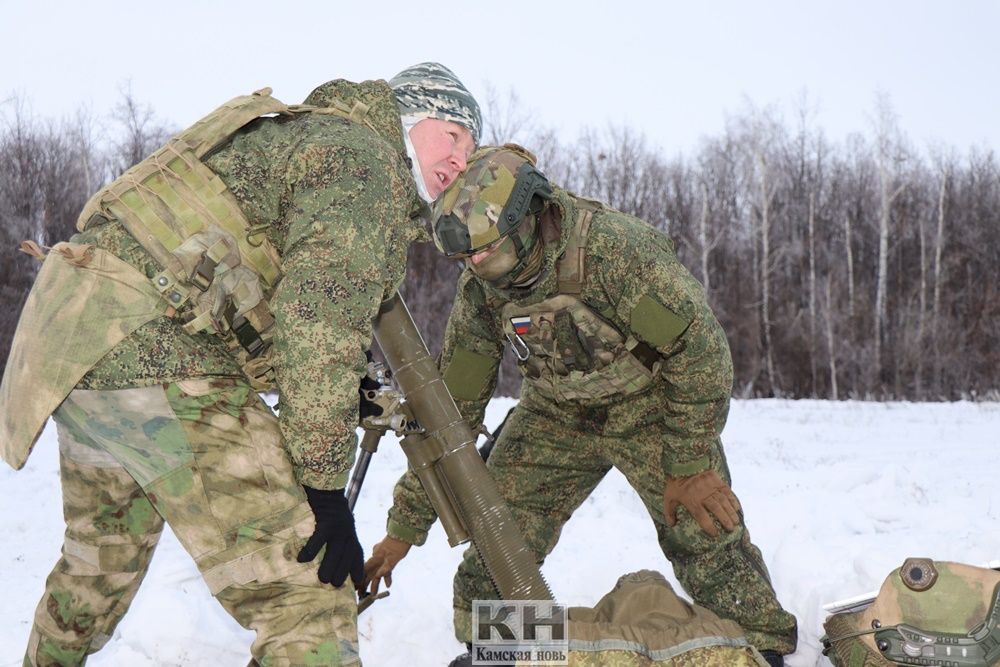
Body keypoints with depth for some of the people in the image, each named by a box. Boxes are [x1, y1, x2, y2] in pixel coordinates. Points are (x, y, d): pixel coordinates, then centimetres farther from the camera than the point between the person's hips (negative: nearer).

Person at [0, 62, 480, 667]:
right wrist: (325, 484, -16)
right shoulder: (366, 157, -3)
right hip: (151, 351, -11)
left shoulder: (304, 135, 27)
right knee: (305, 588, -13)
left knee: (101, 561, 32)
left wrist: (332, 388, 19)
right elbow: (321, 319, -16)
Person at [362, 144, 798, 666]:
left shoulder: (613, 249, -34)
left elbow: (699, 349, -26)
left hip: (649, 403, -4)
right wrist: (405, 526, -7)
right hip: (557, 411, 4)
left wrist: (689, 465, -22)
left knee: (703, 529, -13)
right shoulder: (479, 290, -17)